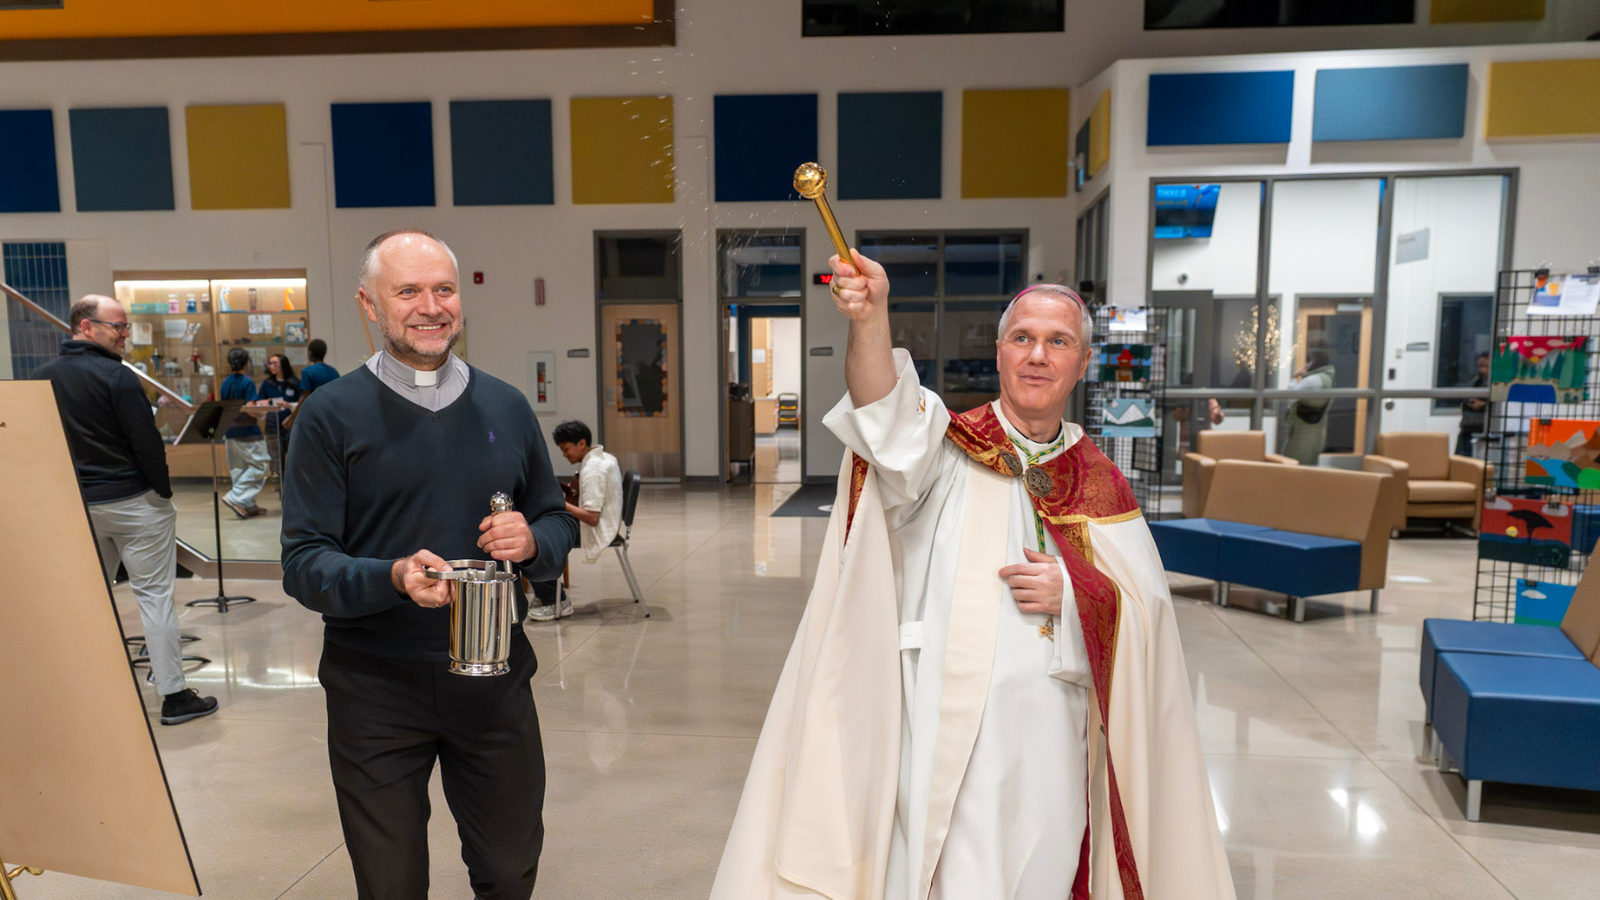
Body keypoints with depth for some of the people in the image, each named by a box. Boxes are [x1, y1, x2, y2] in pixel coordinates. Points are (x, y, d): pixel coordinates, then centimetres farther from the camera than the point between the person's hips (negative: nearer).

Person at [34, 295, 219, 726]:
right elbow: (148, 442, -17)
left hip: (77, 507, 7)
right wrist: (163, 490, -4)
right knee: (154, 594, -2)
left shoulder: (42, 378, 7)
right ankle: (174, 695, 1)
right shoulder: (116, 376, -16)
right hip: (133, 502, -7)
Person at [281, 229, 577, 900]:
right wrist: (394, 577, -28)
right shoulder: (331, 415, -5)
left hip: (494, 678, 3)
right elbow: (302, 562, -9)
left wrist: (532, 541, -12)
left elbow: (558, 523, 11)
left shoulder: (506, 406, 6)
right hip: (376, 689, -2)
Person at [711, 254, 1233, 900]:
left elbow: (1146, 603, 8)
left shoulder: (1101, 484, 8)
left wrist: (1075, 592, -12)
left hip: (1053, 732, 4)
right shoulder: (947, 448, -2)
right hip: (947, 727, -3)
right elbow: (889, 421, -25)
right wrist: (870, 319, -42)